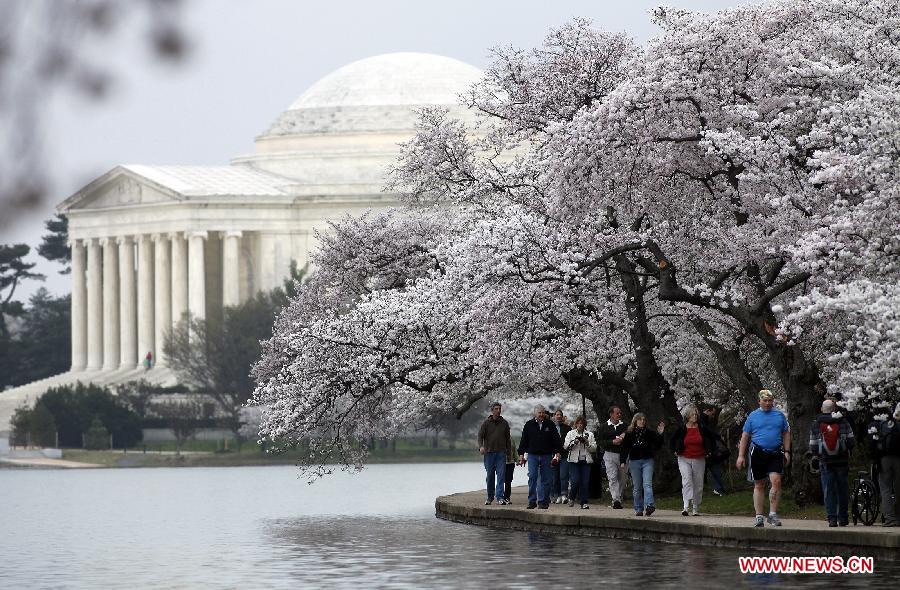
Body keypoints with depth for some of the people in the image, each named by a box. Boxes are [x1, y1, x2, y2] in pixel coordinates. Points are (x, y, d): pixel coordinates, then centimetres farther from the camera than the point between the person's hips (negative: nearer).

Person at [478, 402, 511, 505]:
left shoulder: (504, 423, 9)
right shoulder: (486, 423, 3)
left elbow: (508, 438, 15)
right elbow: (480, 435, -3)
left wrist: (508, 452, 12)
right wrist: (481, 446, -21)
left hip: (501, 452, 1)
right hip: (489, 452, -1)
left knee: (501, 475, -9)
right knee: (490, 476, 4)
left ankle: (500, 497, -11)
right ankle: (490, 497, 16)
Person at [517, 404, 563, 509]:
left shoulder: (549, 425, 6)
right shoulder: (529, 425, 7)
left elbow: (556, 440, 9)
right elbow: (523, 441, 11)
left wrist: (557, 453, 1)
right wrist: (522, 454, 6)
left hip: (546, 456, 0)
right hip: (532, 455, 0)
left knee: (545, 479, 1)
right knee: (532, 478, -7)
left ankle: (543, 501, 7)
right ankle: (532, 501, -5)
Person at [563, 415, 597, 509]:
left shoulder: (590, 434, 13)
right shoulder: (570, 433, 10)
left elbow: (594, 448, 8)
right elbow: (565, 446, 1)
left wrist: (587, 442, -9)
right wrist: (574, 442, -14)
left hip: (585, 461, 2)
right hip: (574, 460, -2)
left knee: (585, 482, -4)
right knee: (575, 481, -12)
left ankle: (584, 503, 0)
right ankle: (571, 498, 12)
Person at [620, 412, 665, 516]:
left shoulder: (649, 433, 5)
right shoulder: (629, 434, 3)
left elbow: (657, 445, 2)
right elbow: (624, 448, 3)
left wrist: (660, 434, -11)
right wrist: (622, 461, -6)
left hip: (647, 461, -1)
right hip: (634, 461, 1)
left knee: (647, 484, -15)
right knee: (637, 487, 4)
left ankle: (649, 506, -27)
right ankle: (639, 509, 11)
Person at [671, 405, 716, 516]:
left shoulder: (702, 428, 1)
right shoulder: (681, 429, -2)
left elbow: (712, 439, 15)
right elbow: (672, 441, 13)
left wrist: (710, 451, 10)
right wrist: (674, 451, 5)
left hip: (699, 460, 2)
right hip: (684, 459, -2)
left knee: (698, 485, 6)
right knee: (686, 481, -19)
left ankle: (696, 509, 18)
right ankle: (685, 507, -27)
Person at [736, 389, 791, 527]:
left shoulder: (779, 415, 10)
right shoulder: (753, 416, 7)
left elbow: (786, 434, 15)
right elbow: (745, 436, 9)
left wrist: (787, 452, 5)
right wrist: (741, 455, 4)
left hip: (775, 454, 0)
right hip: (758, 453, 0)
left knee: (776, 481, -16)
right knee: (759, 485, 4)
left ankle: (773, 514, -11)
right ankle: (759, 516, 9)